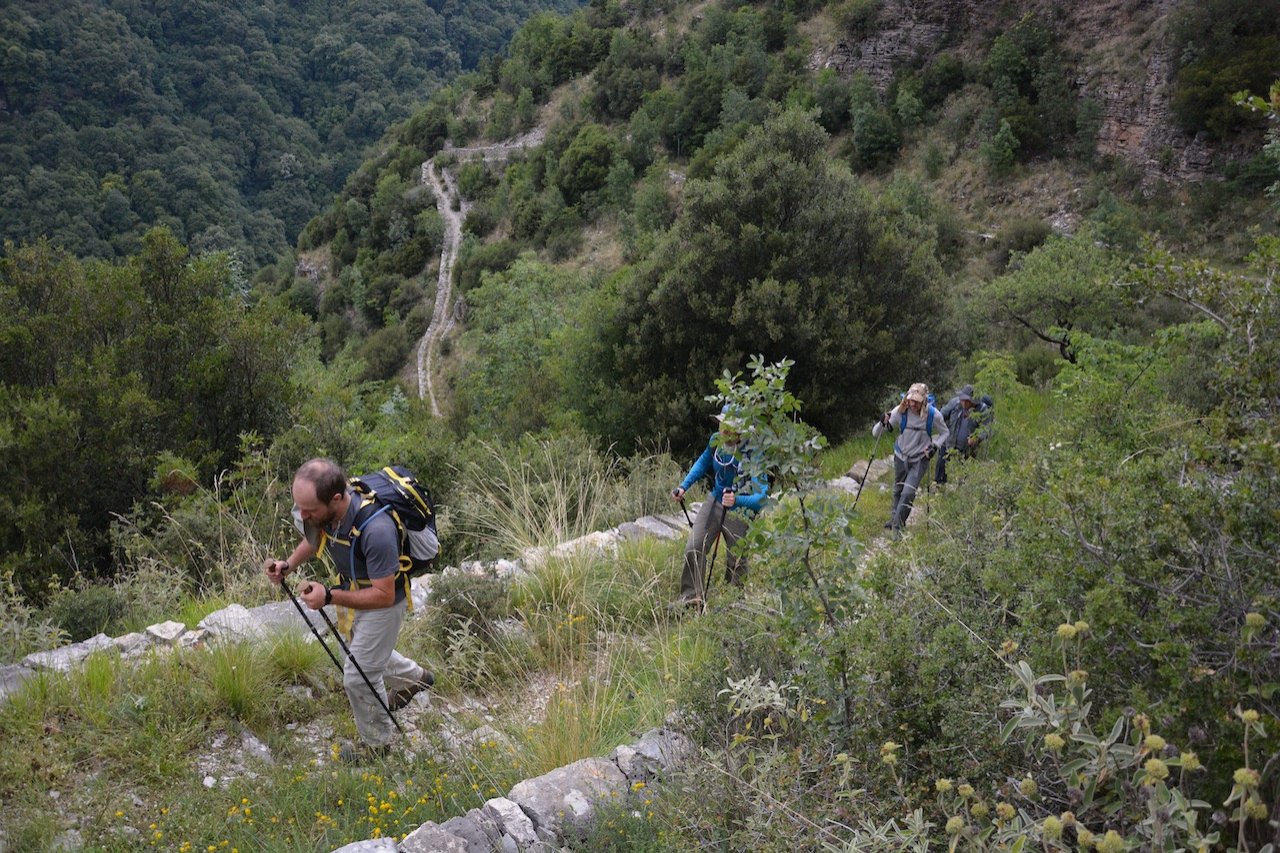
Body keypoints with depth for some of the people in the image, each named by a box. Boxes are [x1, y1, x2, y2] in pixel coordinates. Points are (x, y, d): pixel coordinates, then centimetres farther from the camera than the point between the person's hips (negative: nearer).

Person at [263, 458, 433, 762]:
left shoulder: (376, 530, -43)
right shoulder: (322, 508, -22)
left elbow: (384, 596, -33)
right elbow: (314, 537, 4)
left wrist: (330, 597, -41)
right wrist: (289, 565, -13)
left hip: (383, 601, -8)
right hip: (353, 589, 8)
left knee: (358, 675, 4)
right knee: (364, 651, 30)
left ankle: (376, 743, 30)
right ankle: (415, 677, 58)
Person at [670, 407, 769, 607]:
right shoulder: (716, 440, -12)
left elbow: (762, 497, -32)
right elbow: (704, 462, 12)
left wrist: (736, 500, -49)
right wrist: (684, 486, 3)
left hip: (739, 511, -5)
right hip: (714, 501, 5)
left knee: (736, 563, 7)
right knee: (694, 548, -8)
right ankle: (691, 596, -1)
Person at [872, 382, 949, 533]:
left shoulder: (933, 415, -19)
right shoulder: (900, 411, -18)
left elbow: (944, 433, 1)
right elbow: (875, 433, -14)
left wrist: (935, 446, -16)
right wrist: (882, 423, -36)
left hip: (920, 459, -2)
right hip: (901, 457, 2)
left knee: (908, 493, -15)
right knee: (898, 490, 19)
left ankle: (897, 525, 1)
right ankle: (894, 517, 43)